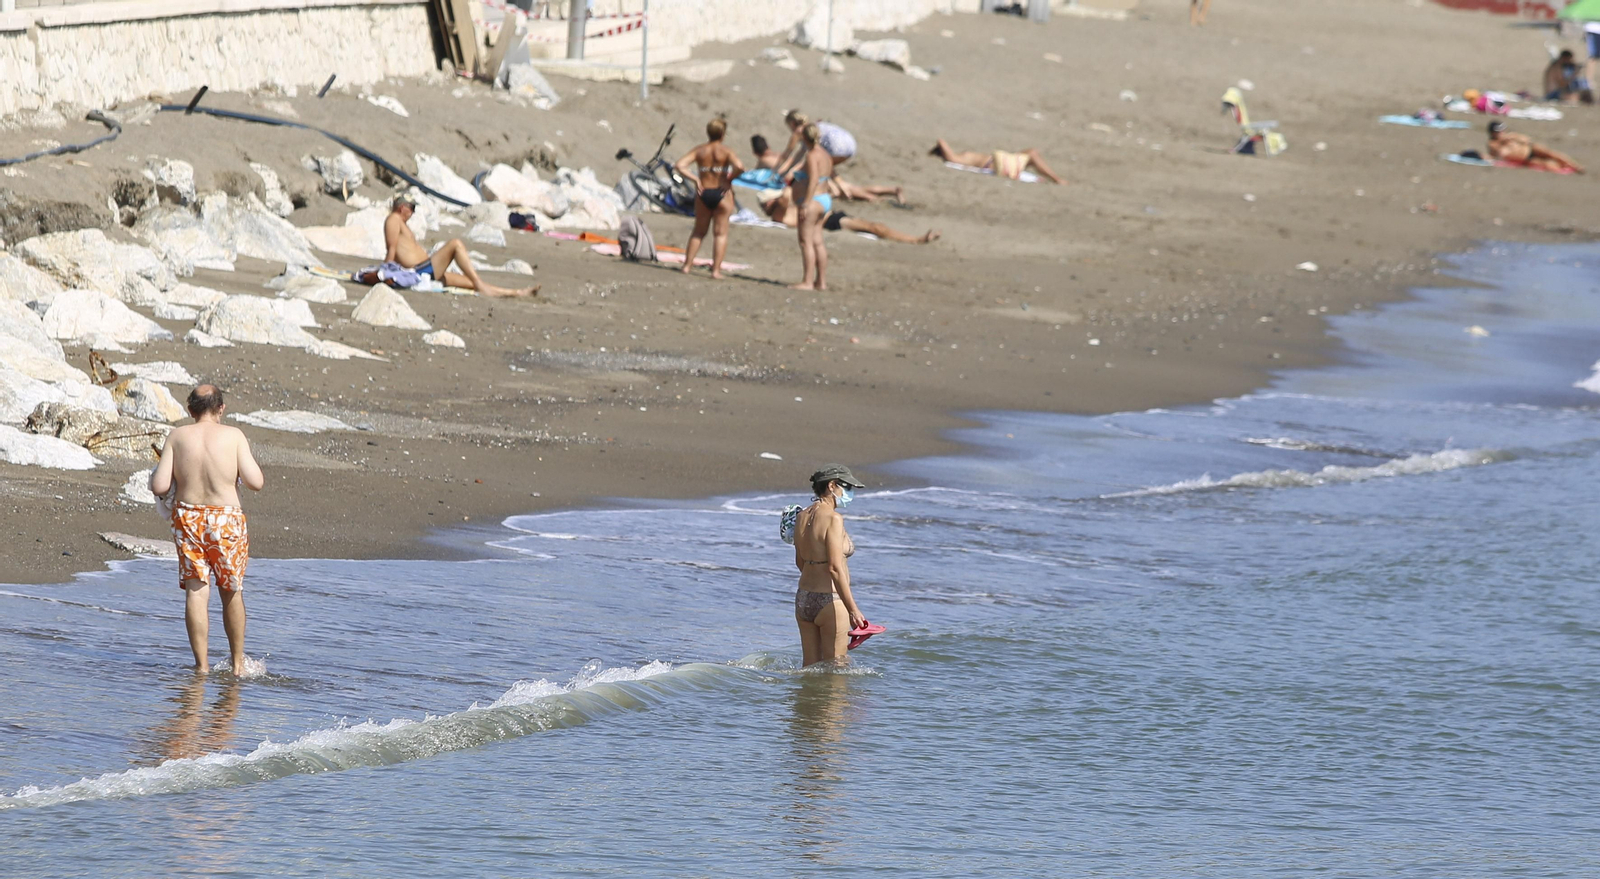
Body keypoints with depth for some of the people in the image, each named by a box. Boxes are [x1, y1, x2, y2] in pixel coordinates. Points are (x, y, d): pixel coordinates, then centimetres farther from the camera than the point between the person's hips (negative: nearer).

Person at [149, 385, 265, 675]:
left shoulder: (177, 436, -2)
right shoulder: (233, 436, -7)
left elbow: (159, 487, -5)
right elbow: (256, 483, -11)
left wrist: (154, 475, 17)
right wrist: (253, 466, 11)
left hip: (187, 518, 1)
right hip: (226, 520, -1)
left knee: (196, 591, 3)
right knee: (231, 593, 13)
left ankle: (202, 664, -1)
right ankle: (238, 663, 23)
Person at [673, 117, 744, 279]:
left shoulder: (699, 150, 2)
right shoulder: (726, 151, -7)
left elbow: (680, 165, -8)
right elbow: (740, 167, -23)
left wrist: (695, 179, -3)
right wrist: (730, 178, -6)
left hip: (704, 193, 3)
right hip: (722, 192, -3)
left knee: (699, 231, 18)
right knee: (720, 233, 4)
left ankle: (687, 264, 16)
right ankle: (716, 269, -1)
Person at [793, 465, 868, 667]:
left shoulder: (802, 517, 7)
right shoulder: (833, 519, -17)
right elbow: (835, 568, -23)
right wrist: (853, 609, -23)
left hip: (803, 598, 8)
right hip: (830, 601, -8)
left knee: (810, 666, 13)